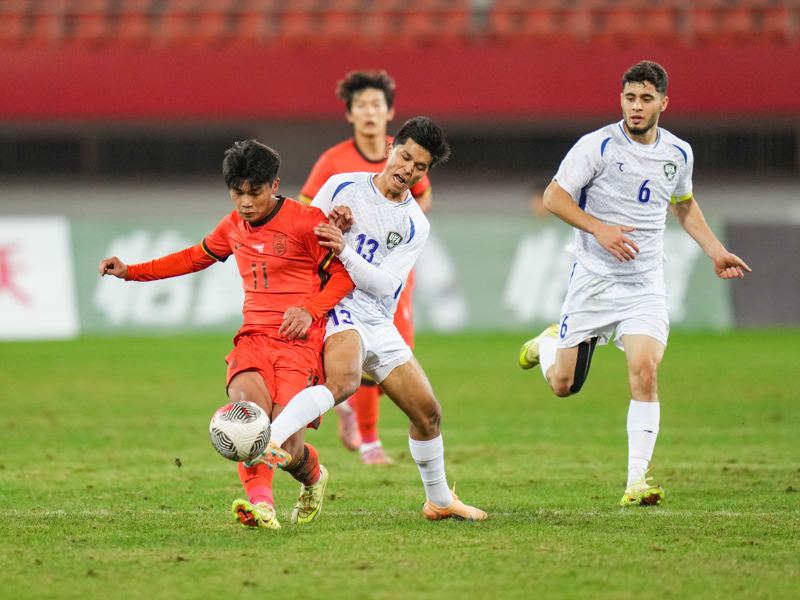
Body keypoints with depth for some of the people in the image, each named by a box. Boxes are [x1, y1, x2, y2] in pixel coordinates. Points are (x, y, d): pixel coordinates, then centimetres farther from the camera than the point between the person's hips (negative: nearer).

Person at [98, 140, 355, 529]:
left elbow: (344, 274, 0)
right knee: (248, 401, -32)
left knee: (286, 445, -17)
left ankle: (313, 480, 21)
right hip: (254, 337, 4)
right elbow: (196, 257, 32)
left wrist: (311, 309, -16)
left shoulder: (306, 222, -4)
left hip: (299, 341, -4)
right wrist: (131, 272, 27)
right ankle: (260, 503, -41)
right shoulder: (233, 227, 14)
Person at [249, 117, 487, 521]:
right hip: (339, 309, -5)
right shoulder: (342, 187, 2)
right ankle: (267, 438, -51)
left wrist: (343, 250, -23)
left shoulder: (415, 226, 5)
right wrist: (331, 225, -13)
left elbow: (384, 283, -8)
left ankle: (439, 501, 30)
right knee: (344, 379, -37)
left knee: (427, 412, 10)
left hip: (379, 324, 5)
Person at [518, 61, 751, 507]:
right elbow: (553, 197, -8)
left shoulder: (679, 153, 5)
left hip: (646, 284, 2)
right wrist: (599, 228, -20)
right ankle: (549, 343, 40)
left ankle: (637, 481, -15)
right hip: (594, 279, -2)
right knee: (563, 385, 3)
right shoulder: (599, 145, -10)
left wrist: (716, 251, 16)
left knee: (645, 372, -19)